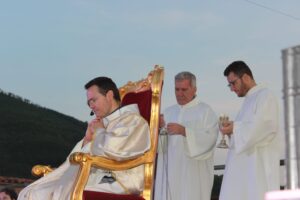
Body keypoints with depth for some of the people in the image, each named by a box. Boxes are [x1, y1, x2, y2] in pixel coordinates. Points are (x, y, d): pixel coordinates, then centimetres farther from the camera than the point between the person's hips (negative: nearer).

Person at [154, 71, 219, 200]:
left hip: (193, 174, -4)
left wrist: (184, 131, -22)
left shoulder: (205, 111, 3)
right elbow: (161, 143, 9)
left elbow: (210, 138, -12)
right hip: (170, 172, 4)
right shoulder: (169, 112, 17)